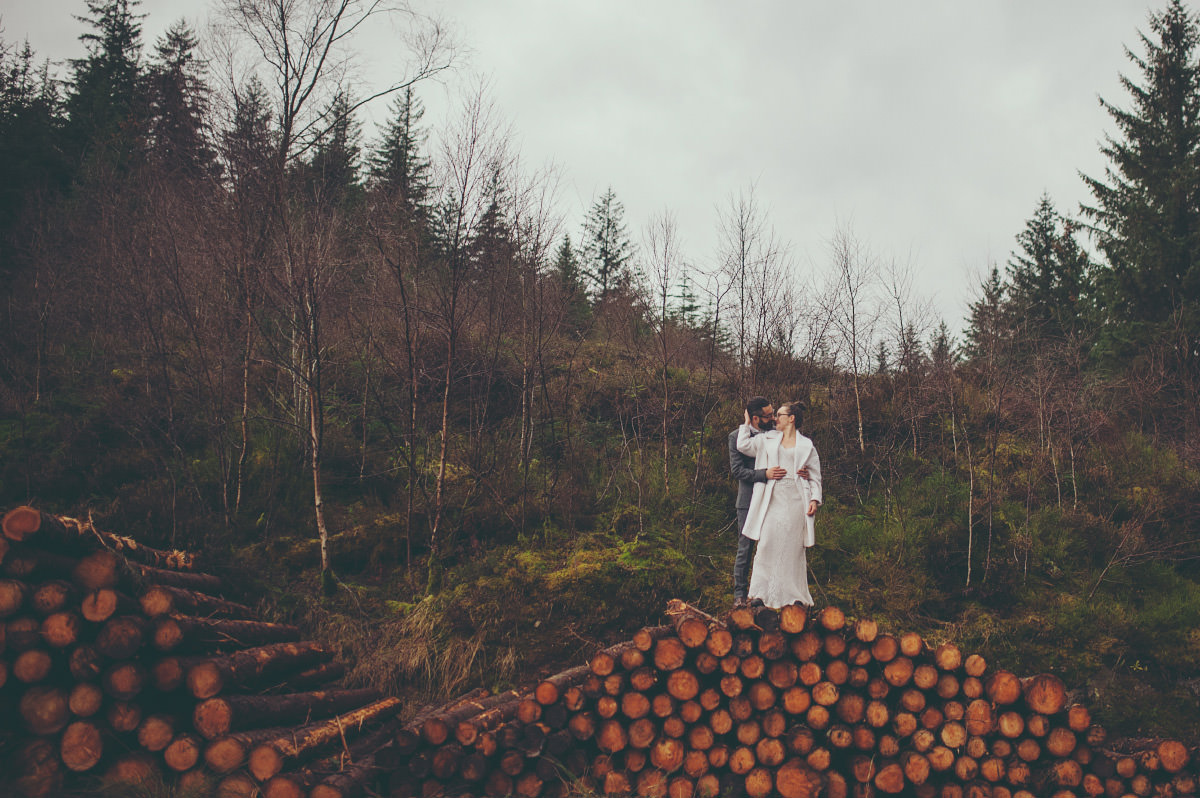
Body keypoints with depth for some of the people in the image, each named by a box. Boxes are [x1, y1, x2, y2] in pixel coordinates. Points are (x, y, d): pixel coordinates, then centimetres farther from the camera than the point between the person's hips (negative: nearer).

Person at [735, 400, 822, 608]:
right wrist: (747, 423, 14)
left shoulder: (807, 445, 10)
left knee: (793, 547, 1)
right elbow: (743, 446, 7)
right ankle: (761, 592, -1)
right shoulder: (767, 439, 15)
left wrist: (815, 499, -3)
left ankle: (794, 594, 10)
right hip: (772, 499, 1)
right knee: (767, 544, -6)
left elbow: (815, 476, 9)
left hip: (796, 500, -1)